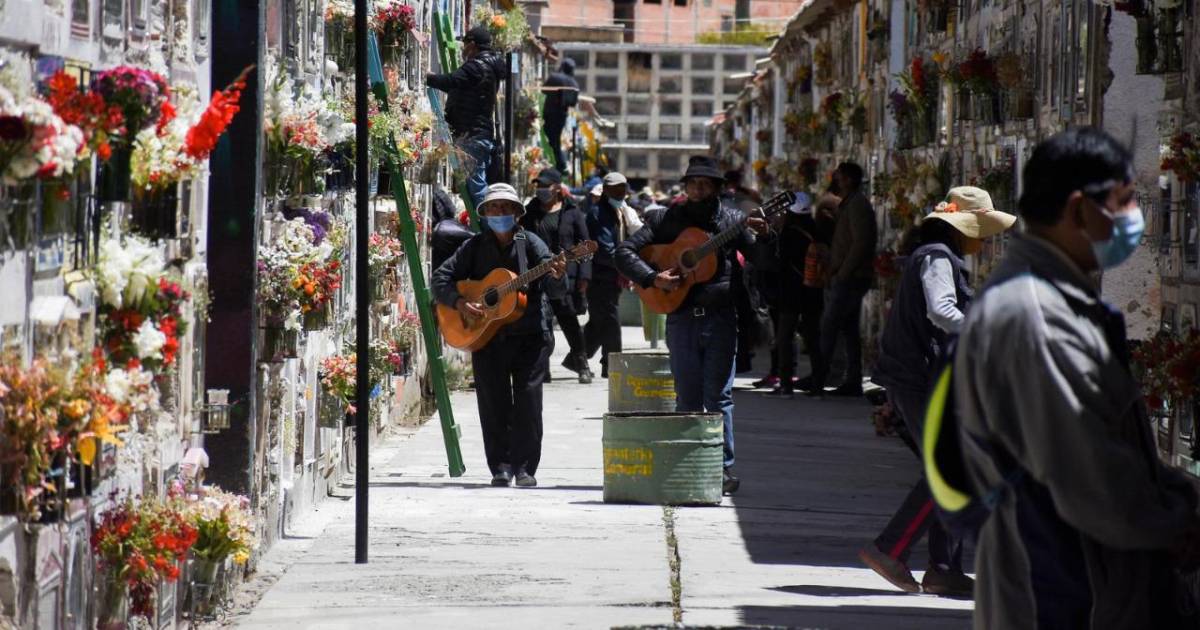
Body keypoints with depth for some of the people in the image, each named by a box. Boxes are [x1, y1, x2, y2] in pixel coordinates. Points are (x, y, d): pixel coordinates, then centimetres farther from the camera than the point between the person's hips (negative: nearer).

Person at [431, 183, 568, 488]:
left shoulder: (530, 244, 1)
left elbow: (555, 291, -6)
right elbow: (440, 278, 6)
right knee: (494, 404, 1)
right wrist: (458, 302, -11)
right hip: (486, 337, 2)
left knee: (528, 401, -6)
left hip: (529, 336, -2)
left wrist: (557, 277, -30)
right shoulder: (475, 247, 7)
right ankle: (500, 466, 8)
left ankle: (524, 468, 1)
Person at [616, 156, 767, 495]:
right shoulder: (666, 219, 7)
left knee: (718, 397, -3)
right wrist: (652, 278, -11)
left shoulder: (732, 220, 7)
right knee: (687, 399, 4)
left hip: (721, 317, -1)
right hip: (681, 317, 1)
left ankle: (724, 468, 1)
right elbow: (624, 251, 3)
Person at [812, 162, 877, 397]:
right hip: (851, 278, 10)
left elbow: (861, 243, -21)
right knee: (849, 329, 10)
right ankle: (853, 382, 11)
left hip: (849, 278, -10)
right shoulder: (850, 204, 19)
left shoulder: (857, 204, -13)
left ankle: (817, 382, -10)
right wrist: (833, 268, 12)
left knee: (828, 327, -10)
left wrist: (842, 273, -18)